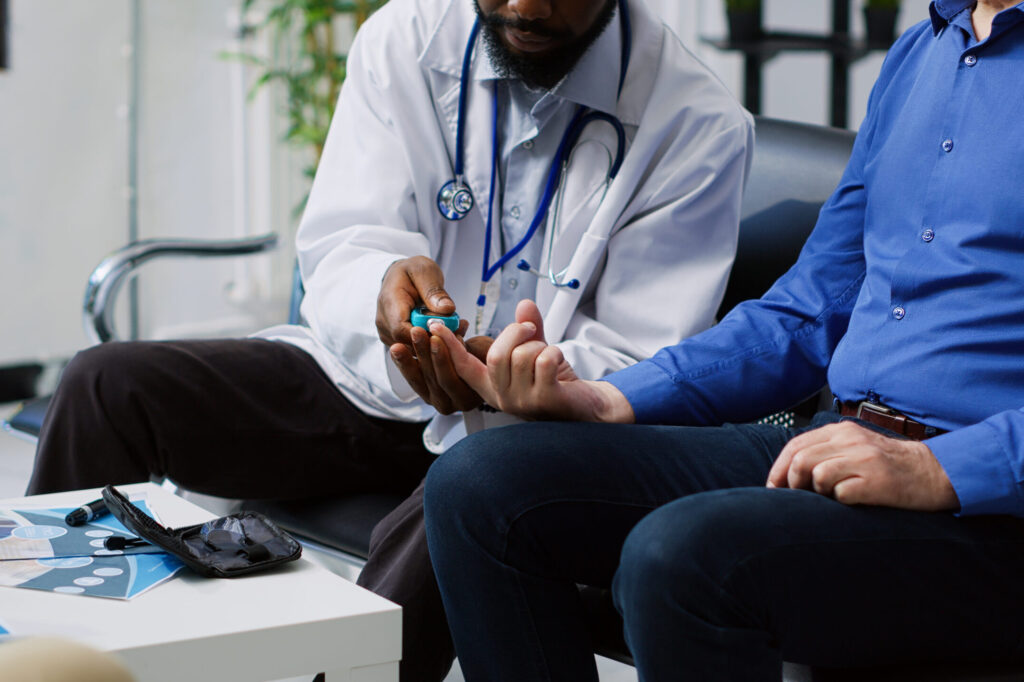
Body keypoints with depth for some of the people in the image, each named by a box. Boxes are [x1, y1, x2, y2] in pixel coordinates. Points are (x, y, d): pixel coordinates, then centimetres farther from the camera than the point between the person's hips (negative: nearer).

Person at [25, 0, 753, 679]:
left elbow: (635, 370, -13)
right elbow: (335, 246, -6)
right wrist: (386, 283, -33)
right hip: (366, 381, 4)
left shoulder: (699, 125, -11)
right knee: (107, 385, -13)